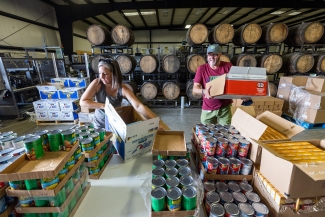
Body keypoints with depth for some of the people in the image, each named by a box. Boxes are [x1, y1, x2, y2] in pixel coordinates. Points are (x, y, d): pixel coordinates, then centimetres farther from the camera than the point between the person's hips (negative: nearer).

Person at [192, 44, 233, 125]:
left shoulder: (228, 66, -3)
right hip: (208, 108, 0)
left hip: (225, 107, 0)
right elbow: (195, 88, -8)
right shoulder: (201, 68, -4)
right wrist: (204, 91, -29)